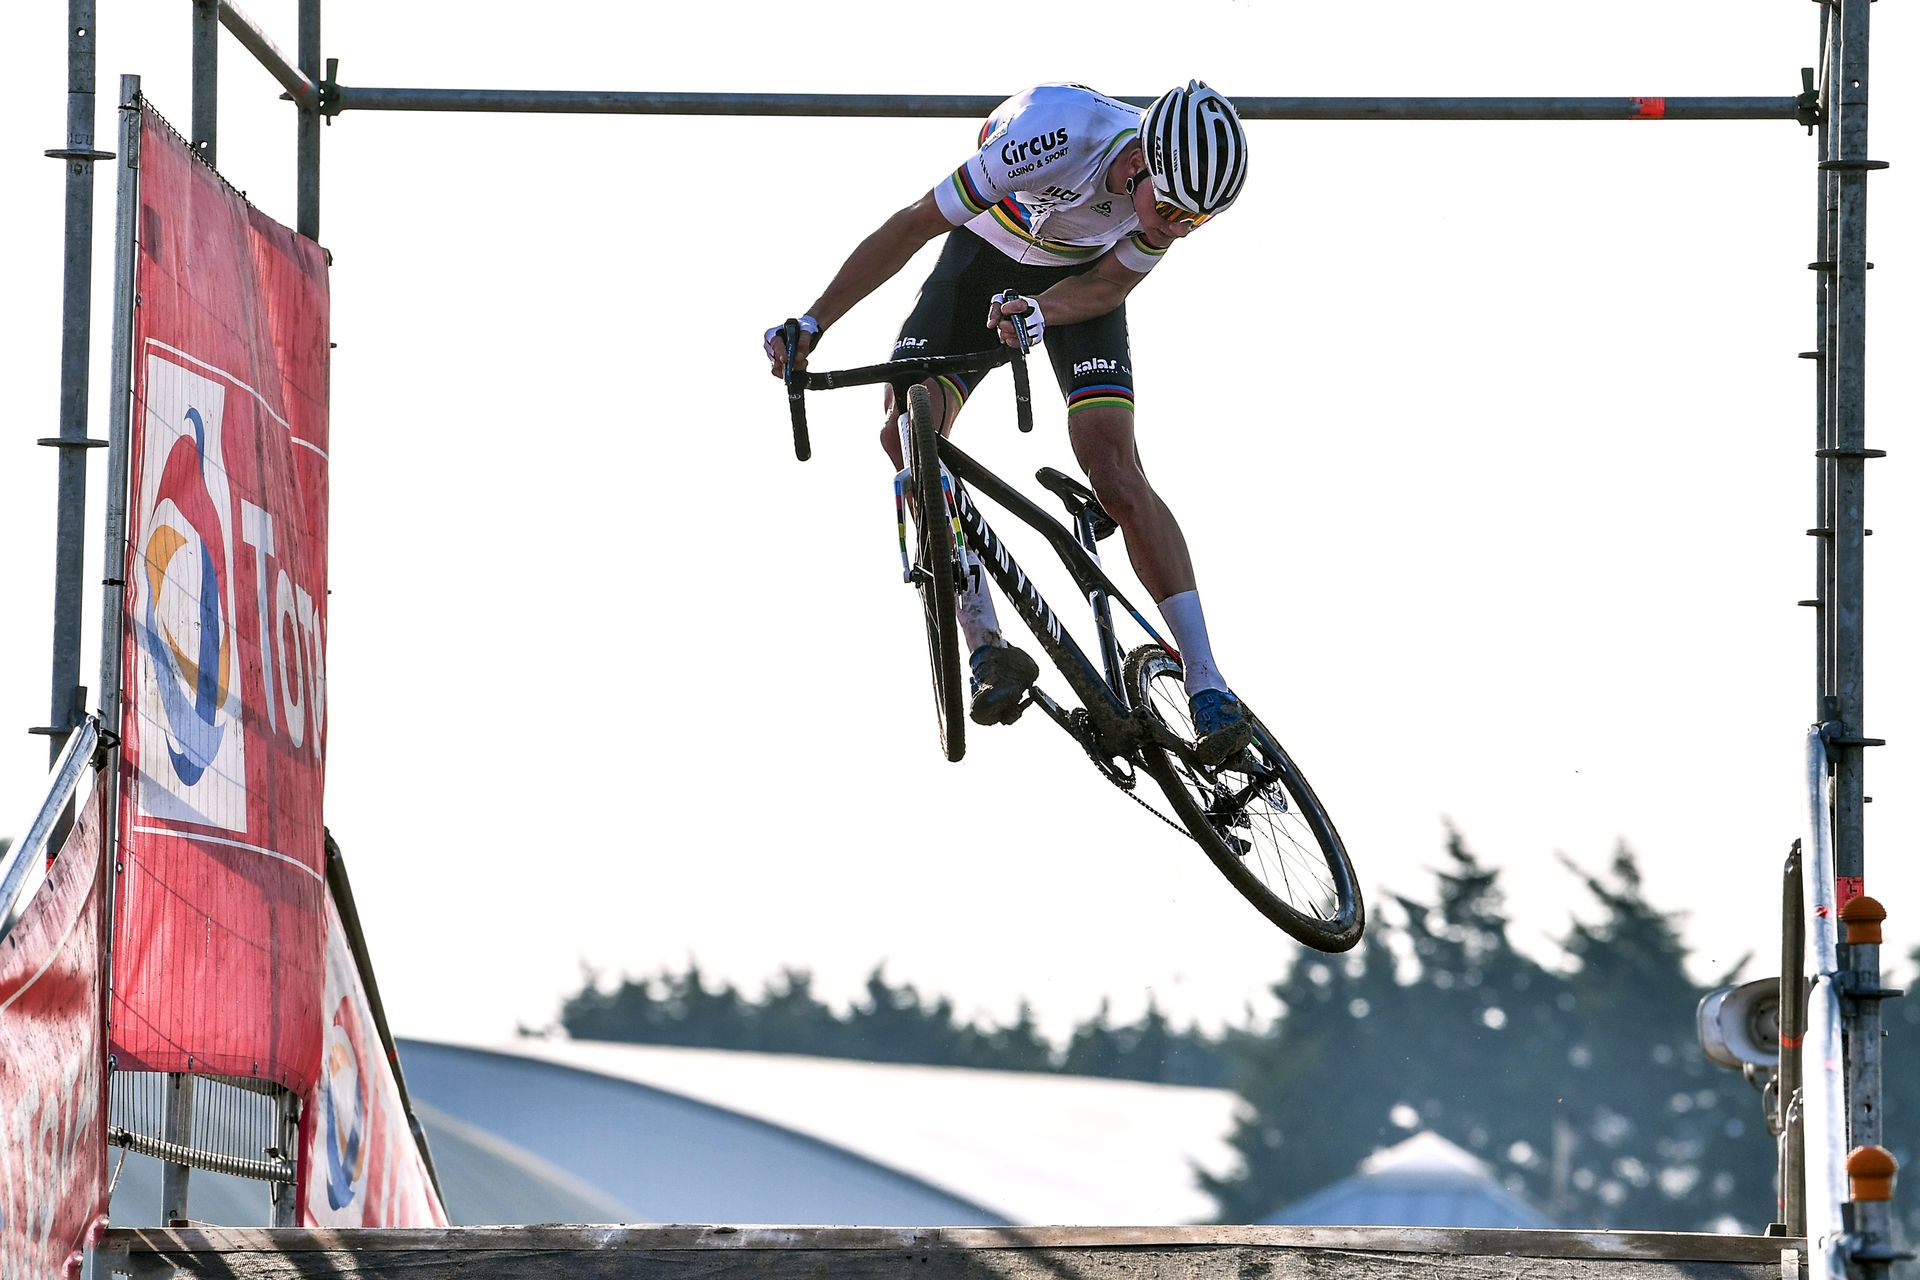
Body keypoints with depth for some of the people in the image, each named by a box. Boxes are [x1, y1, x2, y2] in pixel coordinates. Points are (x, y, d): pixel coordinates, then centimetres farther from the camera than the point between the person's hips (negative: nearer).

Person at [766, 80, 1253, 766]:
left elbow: (1109, 285, -14)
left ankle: (1206, 683, -16)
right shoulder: (1054, 136, -39)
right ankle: (988, 647, -15)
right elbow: (913, 225, -29)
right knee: (905, 433, -21)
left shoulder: (1188, 186, -28)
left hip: (1078, 280, 1)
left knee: (1116, 474, -18)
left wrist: (1039, 312, -37)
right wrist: (812, 323, -27)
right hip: (986, 254, -1)